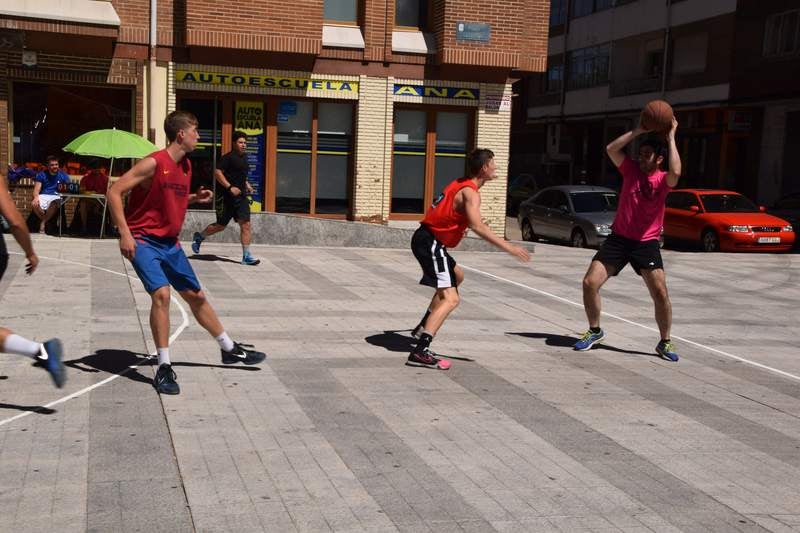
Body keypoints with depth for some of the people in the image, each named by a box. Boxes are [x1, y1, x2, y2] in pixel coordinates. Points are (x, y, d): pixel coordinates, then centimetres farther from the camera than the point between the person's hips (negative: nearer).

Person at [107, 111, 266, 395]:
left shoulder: (186, 166, 7)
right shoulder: (153, 163, -18)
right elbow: (114, 193, -20)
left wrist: (195, 198, 4)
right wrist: (125, 233, -26)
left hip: (169, 242, 8)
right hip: (142, 241, -8)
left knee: (196, 296, 14)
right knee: (161, 294, -23)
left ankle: (229, 349, 29)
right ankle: (164, 367, -13)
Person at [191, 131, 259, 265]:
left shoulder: (244, 157, 15)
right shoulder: (228, 157, -11)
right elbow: (217, 172, -19)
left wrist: (246, 184, 15)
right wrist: (230, 187, -24)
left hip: (241, 197, 7)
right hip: (227, 197, -7)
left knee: (245, 225, -4)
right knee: (220, 225, 4)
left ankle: (246, 256, -4)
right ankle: (199, 236, 32)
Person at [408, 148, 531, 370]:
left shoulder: (461, 184, 13)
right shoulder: (470, 193, -16)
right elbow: (478, 227, -31)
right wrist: (509, 247, -34)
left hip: (426, 238, 10)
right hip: (430, 242, -10)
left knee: (457, 276, 32)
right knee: (450, 299, -18)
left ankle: (423, 327, 34)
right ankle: (420, 352, -29)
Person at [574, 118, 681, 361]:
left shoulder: (663, 179, -5)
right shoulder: (631, 170, 2)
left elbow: (676, 172, -29)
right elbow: (611, 148, -9)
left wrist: (671, 138, -21)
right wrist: (638, 131, -11)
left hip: (647, 243, -2)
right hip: (618, 238, 3)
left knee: (660, 292, -12)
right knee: (590, 282, -5)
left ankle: (665, 343, 7)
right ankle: (594, 331, 15)